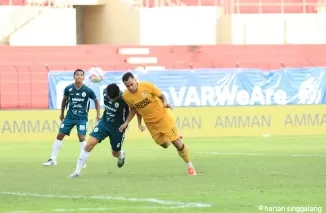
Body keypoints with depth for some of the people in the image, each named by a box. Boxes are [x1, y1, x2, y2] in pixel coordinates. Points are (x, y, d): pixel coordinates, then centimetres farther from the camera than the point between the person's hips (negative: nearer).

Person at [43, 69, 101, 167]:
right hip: (69, 116, 3)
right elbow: (64, 100, 12)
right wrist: (62, 114, 17)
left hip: (82, 118, -3)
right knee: (60, 136, 1)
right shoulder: (68, 88, -7)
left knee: (81, 137, -15)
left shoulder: (88, 90, -13)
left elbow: (96, 100, 4)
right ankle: (53, 159, 10)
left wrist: (98, 114, -2)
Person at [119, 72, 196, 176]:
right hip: (150, 123, 3)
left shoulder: (147, 86, -22)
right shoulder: (126, 96, -12)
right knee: (165, 144, 7)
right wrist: (126, 123, 0)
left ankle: (190, 166, 11)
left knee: (177, 143, -4)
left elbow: (161, 95, -9)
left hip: (162, 116, -3)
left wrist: (165, 102, -29)